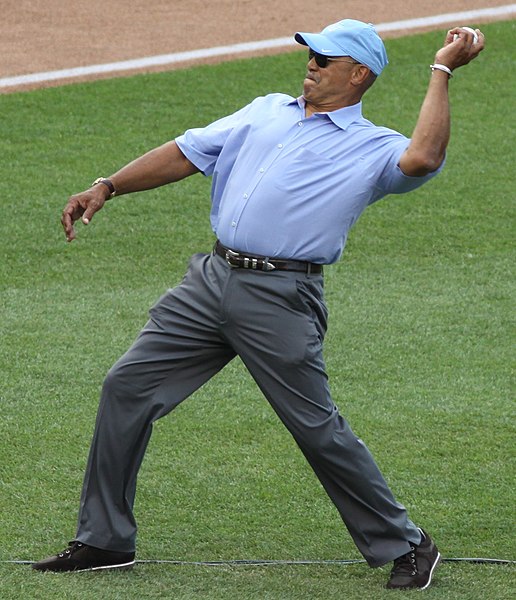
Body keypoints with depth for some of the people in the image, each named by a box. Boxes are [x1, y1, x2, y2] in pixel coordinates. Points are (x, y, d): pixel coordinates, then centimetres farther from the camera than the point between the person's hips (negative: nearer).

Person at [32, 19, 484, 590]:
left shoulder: (372, 148, 1)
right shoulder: (267, 112, 20)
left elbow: (421, 158, -21)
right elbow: (186, 152, 20)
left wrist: (442, 70, -15)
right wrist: (107, 187, 12)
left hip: (282, 300, -6)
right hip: (210, 283, 6)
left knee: (319, 430, -6)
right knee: (127, 387, 2)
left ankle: (403, 546, 11)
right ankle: (104, 541, 12)